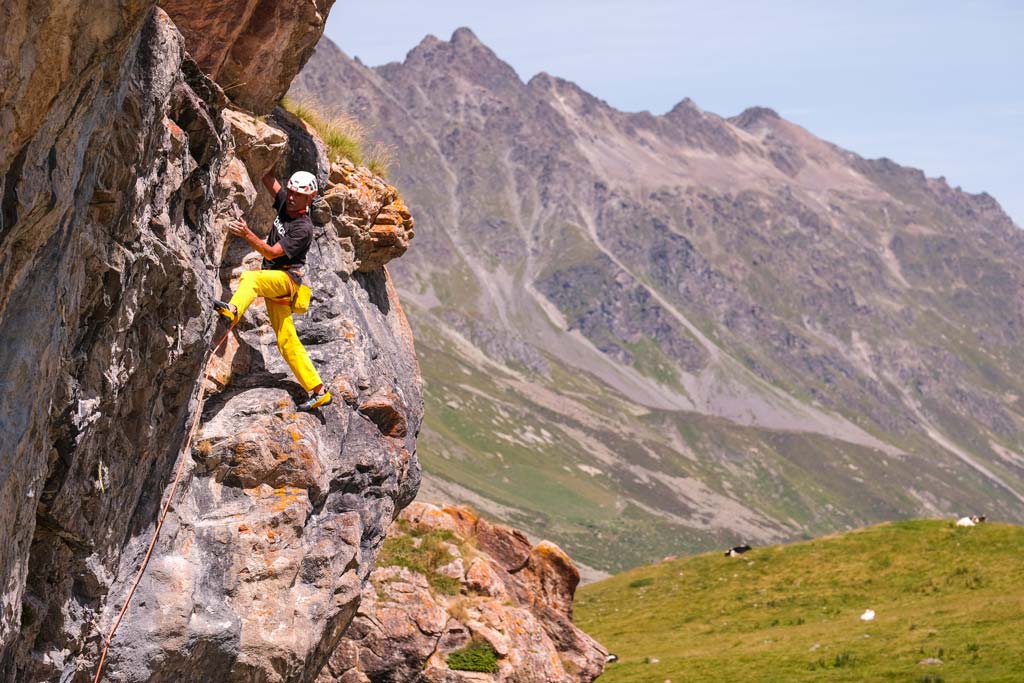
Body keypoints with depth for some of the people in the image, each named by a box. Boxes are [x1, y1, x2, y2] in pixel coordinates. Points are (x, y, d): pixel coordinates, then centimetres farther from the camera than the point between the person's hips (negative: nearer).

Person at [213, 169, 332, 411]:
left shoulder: (303, 228, -15)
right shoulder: (286, 203, 8)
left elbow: (271, 253, -20)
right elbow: (268, 180, 17)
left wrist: (247, 234, -27)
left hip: (285, 279, -8)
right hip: (273, 281, 8)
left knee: (249, 278, -37)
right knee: (287, 341, 4)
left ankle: (232, 311, -69)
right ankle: (318, 391, 6)